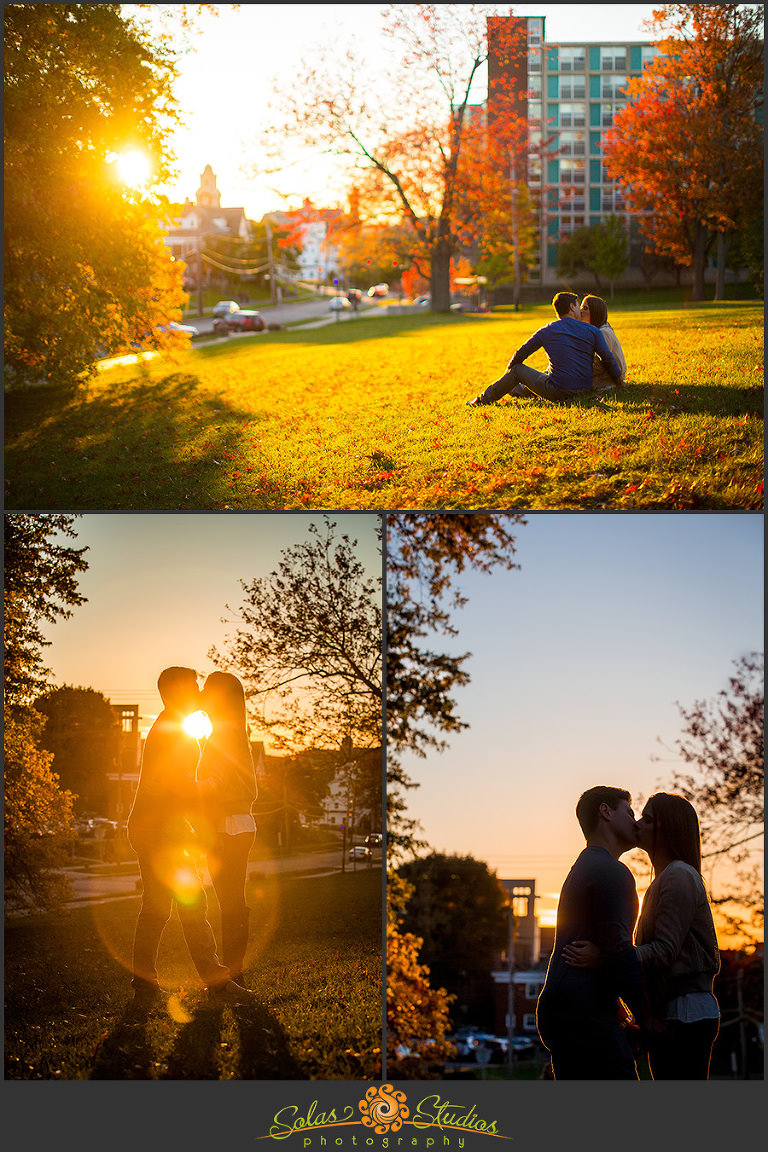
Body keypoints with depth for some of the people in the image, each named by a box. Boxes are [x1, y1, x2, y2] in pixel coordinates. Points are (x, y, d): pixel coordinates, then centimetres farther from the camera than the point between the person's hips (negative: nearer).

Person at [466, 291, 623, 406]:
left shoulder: (547, 331, 2)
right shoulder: (593, 331, 3)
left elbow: (521, 354, 8)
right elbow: (609, 361, -2)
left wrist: (507, 376, 25)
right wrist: (620, 383, 12)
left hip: (559, 392, -4)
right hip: (585, 390, 4)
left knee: (518, 369, 16)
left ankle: (483, 400, 24)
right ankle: (516, 390, 59)